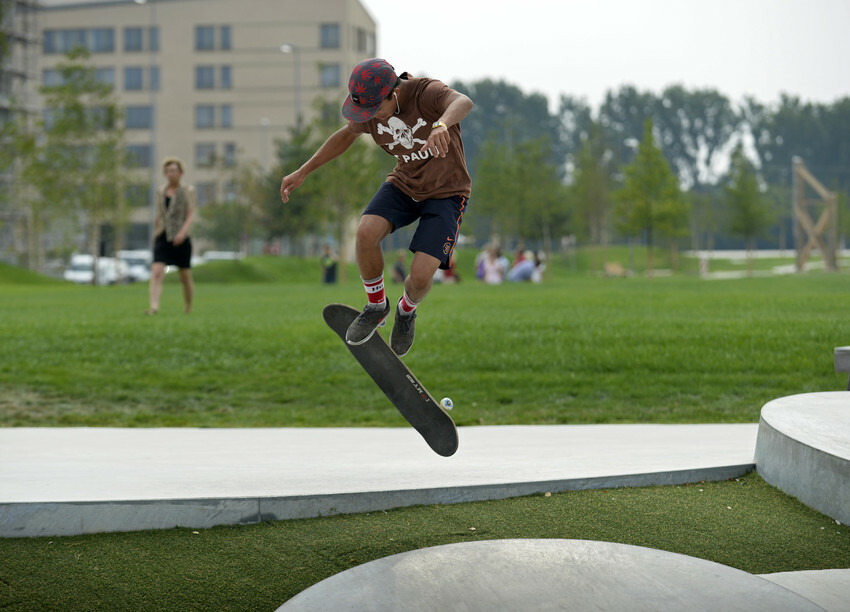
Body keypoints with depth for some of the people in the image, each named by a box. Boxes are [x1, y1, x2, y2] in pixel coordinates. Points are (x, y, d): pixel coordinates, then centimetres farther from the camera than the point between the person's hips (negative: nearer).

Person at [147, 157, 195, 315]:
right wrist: (155, 235, 20)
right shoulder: (160, 192, 12)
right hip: (163, 237, 2)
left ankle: (188, 308, 25)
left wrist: (183, 231, -22)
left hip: (181, 239, -2)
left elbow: (191, 215, -7)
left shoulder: (188, 191, 2)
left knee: (185, 277, 6)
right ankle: (154, 306, -30)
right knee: (156, 272, -18)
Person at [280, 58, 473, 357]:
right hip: (405, 183, 5)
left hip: (446, 191, -4)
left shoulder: (427, 92, -29)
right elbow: (347, 133, 12)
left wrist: (442, 124, -77)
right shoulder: (370, 107, -11)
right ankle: (376, 305, 1)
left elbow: (463, 102, -53)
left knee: (420, 275, -21)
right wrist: (302, 172, 10)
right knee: (366, 232, -26)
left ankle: (407, 310, 18)